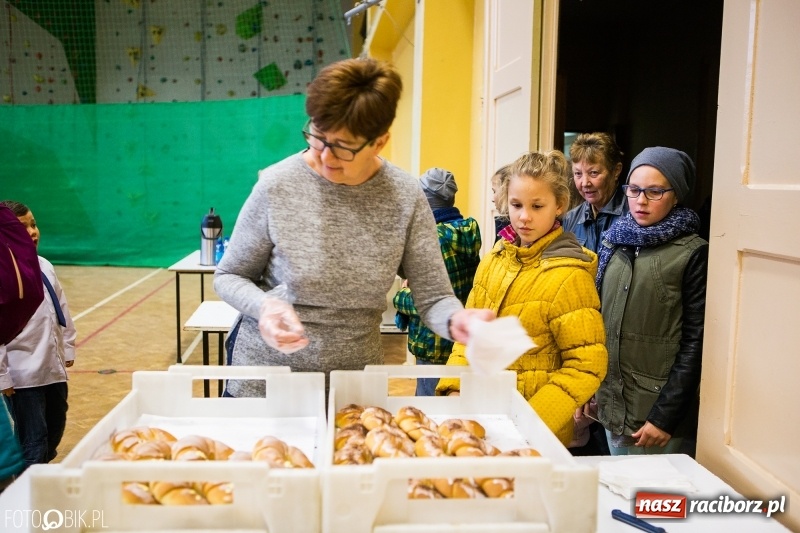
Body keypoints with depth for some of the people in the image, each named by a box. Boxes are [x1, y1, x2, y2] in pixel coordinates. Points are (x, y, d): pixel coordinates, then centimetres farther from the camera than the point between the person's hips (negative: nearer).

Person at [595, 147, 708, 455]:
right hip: (610, 402, 5)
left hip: (655, 408, -5)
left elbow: (695, 343, -11)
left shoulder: (693, 254, -9)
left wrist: (665, 417, -14)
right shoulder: (615, 240, 7)